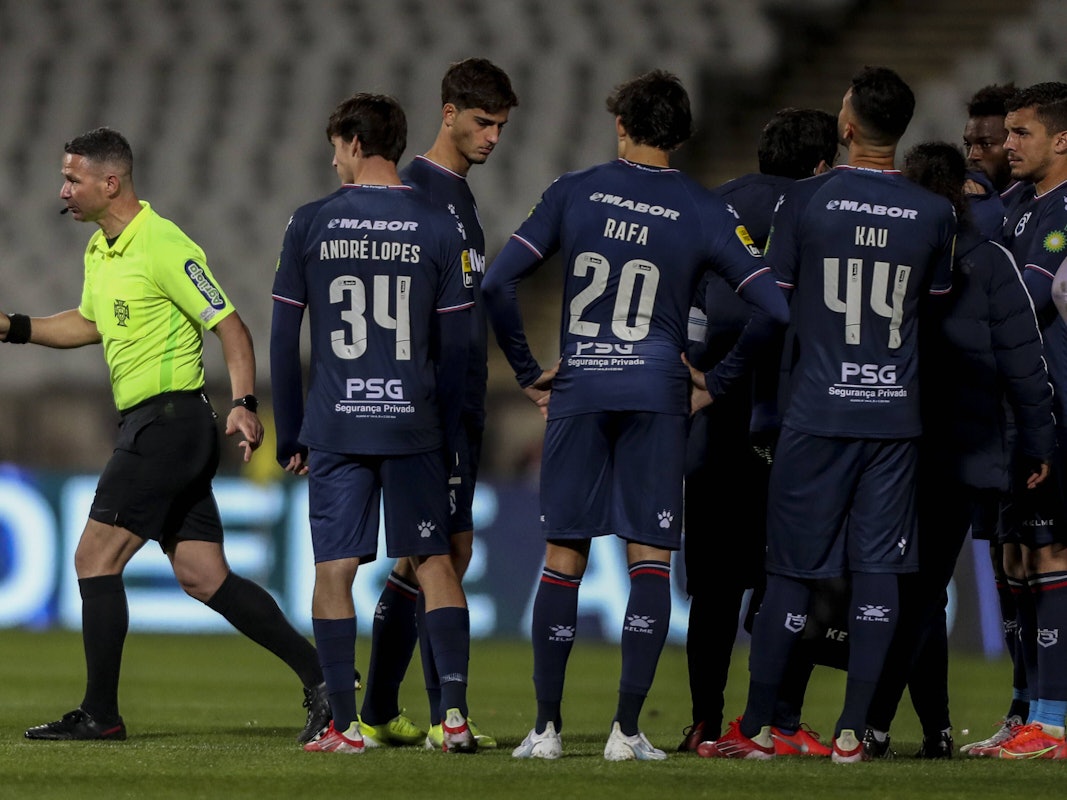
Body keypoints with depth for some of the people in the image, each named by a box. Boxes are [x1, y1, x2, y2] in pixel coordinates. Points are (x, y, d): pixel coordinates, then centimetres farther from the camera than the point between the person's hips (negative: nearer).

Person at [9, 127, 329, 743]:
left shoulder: (163, 247, -14)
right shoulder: (101, 251, 15)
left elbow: (230, 325, -15)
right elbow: (90, 324, 32)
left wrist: (244, 404, -26)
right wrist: (14, 327, 23)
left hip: (166, 423, -9)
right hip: (147, 426, 9)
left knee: (96, 557, -7)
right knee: (204, 577, 4)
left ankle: (100, 712, -1)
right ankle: (319, 675, 3)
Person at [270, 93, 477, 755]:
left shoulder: (310, 225, 0)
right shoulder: (439, 228, 2)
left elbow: (283, 338, 3)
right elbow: (456, 346, 4)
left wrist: (289, 435, 11)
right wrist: (448, 436, 13)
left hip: (335, 424, -1)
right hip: (414, 424, 1)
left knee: (334, 570, 3)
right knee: (435, 562, 7)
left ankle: (345, 725, 1)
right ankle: (455, 713, -2)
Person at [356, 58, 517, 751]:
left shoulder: (461, 195, 19)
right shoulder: (414, 190, -10)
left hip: (462, 401, 9)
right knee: (450, 549, -12)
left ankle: (377, 713, 15)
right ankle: (445, 717, -13)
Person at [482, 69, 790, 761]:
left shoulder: (574, 193, 2)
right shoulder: (705, 212, 0)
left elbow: (498, 283, -2)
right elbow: (773, 308, -6)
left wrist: (527, 370, 6)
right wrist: (719, 381, 4)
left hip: (577, 394, 1)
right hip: (658, 396, -1)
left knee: (563, 560, 7)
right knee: (651, 560, 2)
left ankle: (547, 728, 7)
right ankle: (627, 730, -4)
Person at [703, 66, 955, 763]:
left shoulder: (807, 201, -6)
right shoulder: (934, 214, 0)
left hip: (818, 411, -1)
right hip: (895, 411, 1)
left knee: (794, 569, 5)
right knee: (878, 567, 3)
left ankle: (757, 727, 10)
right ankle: (852, 732, 1)